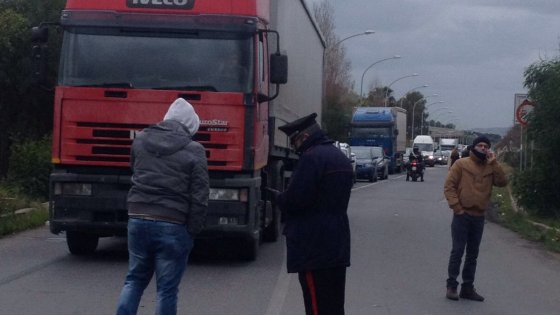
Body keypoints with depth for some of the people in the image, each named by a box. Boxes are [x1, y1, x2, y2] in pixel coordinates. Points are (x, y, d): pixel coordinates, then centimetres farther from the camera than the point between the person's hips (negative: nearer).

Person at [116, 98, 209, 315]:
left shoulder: (141, 140, 7)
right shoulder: (193, 151, -8)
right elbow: (199, 197, -9)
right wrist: (193, 230, -1)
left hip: (137, 219, 4)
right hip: (173, 226, -4)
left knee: (135, 280, 18)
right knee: (167, 288, 4)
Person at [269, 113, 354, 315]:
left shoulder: (312, 157, -15)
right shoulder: (341, 158, 16)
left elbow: (295, 200, -19)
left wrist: (278, 197, 1)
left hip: (314, 246, -9)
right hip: (338, 245, 9)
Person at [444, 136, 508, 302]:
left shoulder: (490, 167, 10)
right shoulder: (461, 164, -2)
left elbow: (502, 182, -5)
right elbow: (449, 186, -6)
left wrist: (493, 162, -8)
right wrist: (456, 207, -13)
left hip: (479, 217, 5)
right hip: (462, 215, -5)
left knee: (472, 254, 10)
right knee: (457, 251, -5)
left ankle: (468, 288, 16)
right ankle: (451, 286, 2)